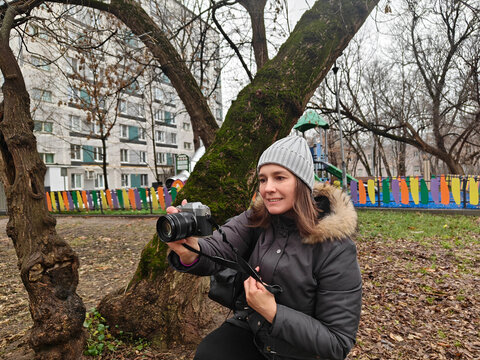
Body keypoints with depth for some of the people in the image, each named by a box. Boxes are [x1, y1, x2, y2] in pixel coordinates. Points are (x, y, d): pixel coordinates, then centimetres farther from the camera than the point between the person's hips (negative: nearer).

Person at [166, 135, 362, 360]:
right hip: (249, 331, 3)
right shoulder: (257, 218, -8)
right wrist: (190, 254, -44)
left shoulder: (336, 249, -22)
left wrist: (273, 312, -27)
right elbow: (217, 249, -22)